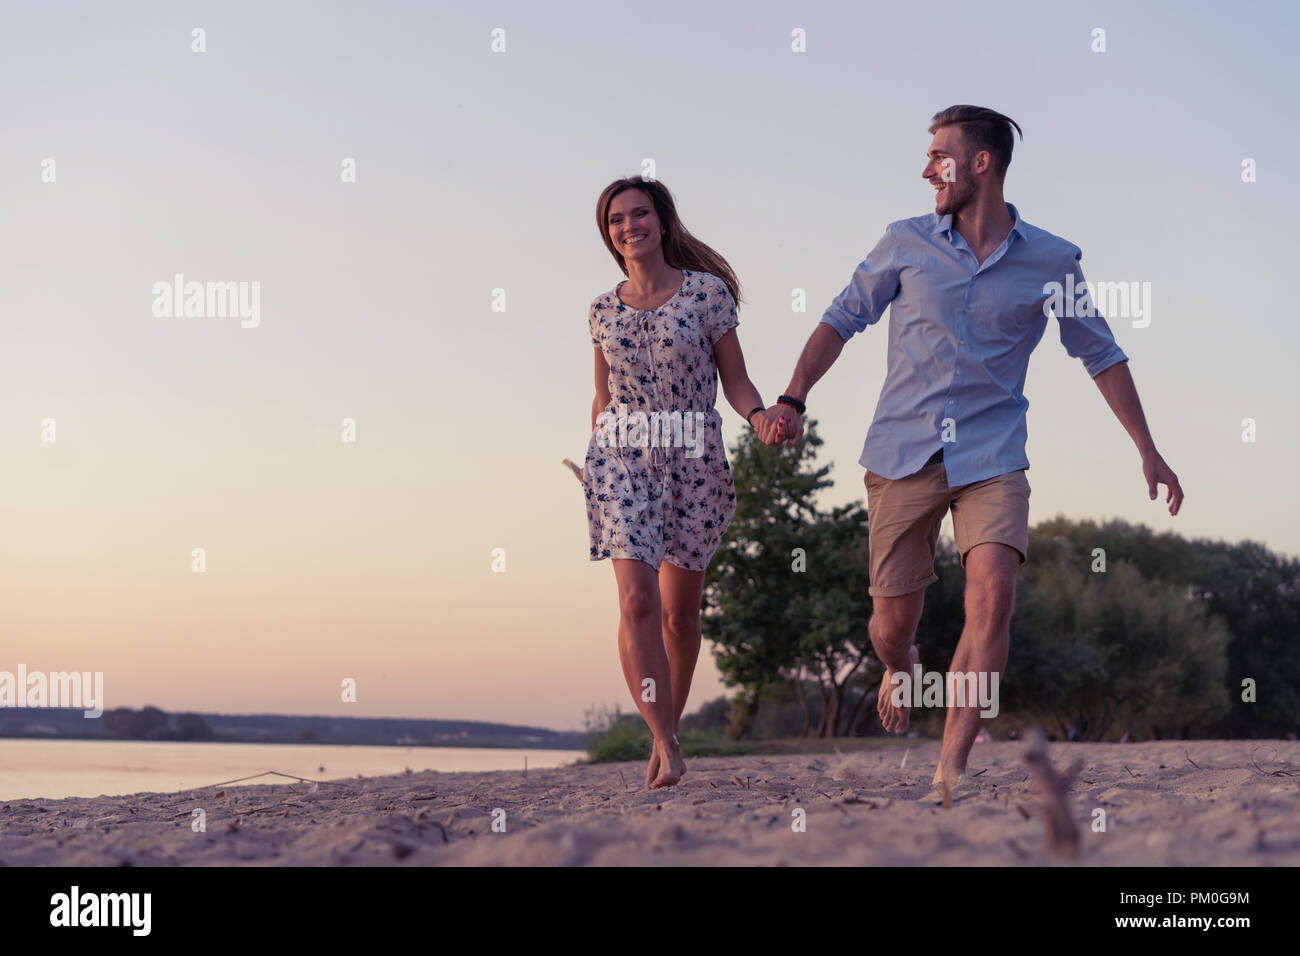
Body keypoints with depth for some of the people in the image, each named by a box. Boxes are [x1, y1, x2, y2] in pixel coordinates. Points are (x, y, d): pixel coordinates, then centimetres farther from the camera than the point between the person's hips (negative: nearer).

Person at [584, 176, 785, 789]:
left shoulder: (707, 292, 1)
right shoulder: (603, 311, 9)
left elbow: (735, 381, 2)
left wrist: (764, 418, -16)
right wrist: (595, 458, 20)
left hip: (695, 462, 0)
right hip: (621, 460, 1)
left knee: (680, 611, 7)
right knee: (636, 601, -16)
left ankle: (664, 735, 25)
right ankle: (667, 745, -16)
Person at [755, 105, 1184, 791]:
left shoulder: (1051, 261, 2)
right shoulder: (907, 243, 3)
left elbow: (1101, 355, 11)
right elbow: (842, 319, 9)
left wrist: (1147, 451, 10)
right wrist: (792, 400, -4)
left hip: (992, 458, -1)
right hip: (901, 455, 1)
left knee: (992, 590, -23)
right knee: (892, 621, 3)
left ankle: (950, 771, -20)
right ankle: (901, 669, 43)